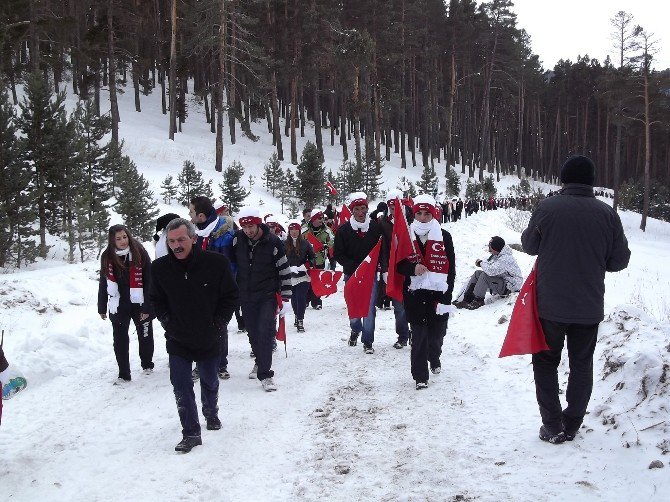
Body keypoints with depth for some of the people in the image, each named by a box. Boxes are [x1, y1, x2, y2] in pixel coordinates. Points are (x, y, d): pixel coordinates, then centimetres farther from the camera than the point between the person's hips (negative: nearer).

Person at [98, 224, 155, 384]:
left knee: (145, 336, 12)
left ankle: (147, 365, 36)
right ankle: (123, 374, 17)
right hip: (119, 307, 2)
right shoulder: (107, 257, -4)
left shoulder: (139, 254, -12)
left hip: (139, 304, -2)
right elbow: (103, 284, 6)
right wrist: (102, 308, 8)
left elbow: (148, 282, -12)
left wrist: (147, 307, -14)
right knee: (120, 340, 6)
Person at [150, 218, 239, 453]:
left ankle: (211, 414, 46)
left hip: (209, 338, 0)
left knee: (210, 381, 20)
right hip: (177, 339, 0)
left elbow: (231, 296, -4)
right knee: (181, 385, -6)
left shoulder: (216, 262, -16)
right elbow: (156, 299, 7)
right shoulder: (160, 268, -11)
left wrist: (218, 323, -8)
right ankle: (191, 433, 5)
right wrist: (167, 321, -3)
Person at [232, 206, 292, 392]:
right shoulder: (238, 239, -4)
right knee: (252, 332, 11)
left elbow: (284, 270, -6)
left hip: (267, 295, -4)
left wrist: (285, 298, -8)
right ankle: (260, 361, 34)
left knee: (265, 332, -13)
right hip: (245, 295, 4)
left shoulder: (272, 242, -13)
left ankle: (265, 374, -9)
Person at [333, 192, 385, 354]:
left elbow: (382, 250, 3)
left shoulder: (376, 228, -1)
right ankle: (355, 329, 40)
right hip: (351, 274, 1)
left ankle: (367, 341, 7)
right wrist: (353, 266, -14)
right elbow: (338, 254, -2)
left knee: (369, 308, -3)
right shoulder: (344, 230, -3)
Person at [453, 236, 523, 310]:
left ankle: (478, 301, -14)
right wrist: (481, 263, -11)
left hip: (509, 287, -10)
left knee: (484, 275, -26)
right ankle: (467, 299, -4)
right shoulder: (496, 255, 2)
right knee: (477, 273, 2)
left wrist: (481, 263, -17)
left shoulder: (505, 258, -28)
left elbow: (491, 270, -35)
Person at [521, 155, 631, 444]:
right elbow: (620, 260, 0)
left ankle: (553, 426, 10)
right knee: (582, 365, 16)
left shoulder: (547, 208, -12)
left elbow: (529, 245, 3)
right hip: (590, 307, 2)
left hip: (550, 304, -2)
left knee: (546, 362, 13)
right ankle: (572, 425, 21)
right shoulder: (607, 214, -7)